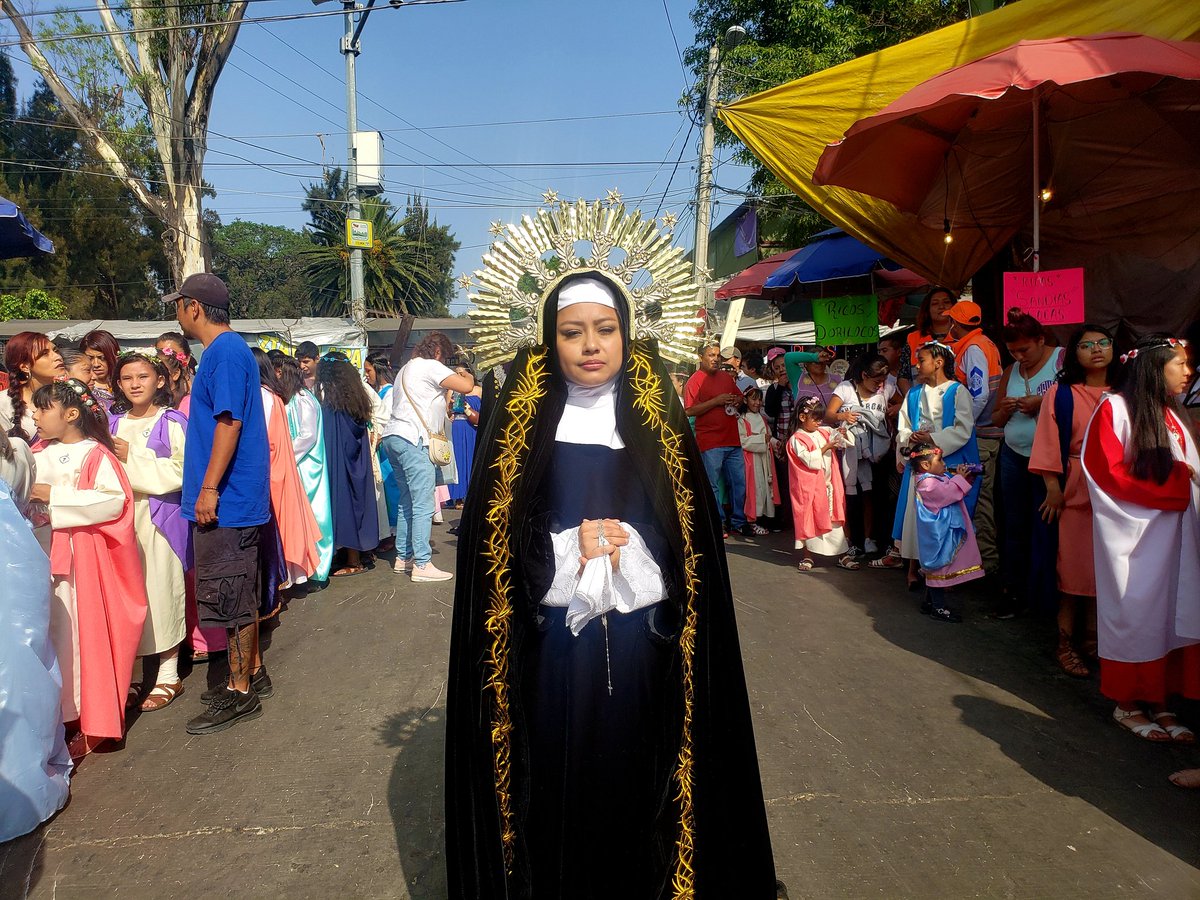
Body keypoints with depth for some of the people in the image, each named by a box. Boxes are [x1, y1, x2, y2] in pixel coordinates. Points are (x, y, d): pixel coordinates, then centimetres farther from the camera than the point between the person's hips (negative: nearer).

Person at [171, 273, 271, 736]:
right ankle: (240, 679, 27)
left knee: (232, 599, -2)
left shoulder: (224, 352, -15)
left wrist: (209, 488, -22)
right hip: (232, 502, 10)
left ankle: (240, 694, 7)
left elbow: (229, 422, -22)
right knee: (235, 598, 16)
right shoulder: (227, 350, 16)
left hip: (227, 503, -10)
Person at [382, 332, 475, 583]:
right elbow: (466, 387, -12)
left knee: (407, 502, 15)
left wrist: (444, 404, 30)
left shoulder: (406, 369, 25)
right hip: (412, 440, -10)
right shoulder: (431, 366, -4)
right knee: (423, 505, -8)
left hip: (393, 437, 10)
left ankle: (403, 557, 19)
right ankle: (422, 564, -9)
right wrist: (467, 376, 8)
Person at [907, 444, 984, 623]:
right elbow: (949, 494, -25)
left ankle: (930, 602, 25)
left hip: (942, 532, 11)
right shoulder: (928, 483, -19)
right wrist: (960, 478, -14)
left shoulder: (935, 479, 14)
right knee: (939, 565, -5)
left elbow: (953, 492, 20)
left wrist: (964, 479, 6)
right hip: (938, 535, -11)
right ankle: (939, 607, 1)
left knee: (935, 566, 16)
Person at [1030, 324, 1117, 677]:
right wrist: (1054, 487, -9)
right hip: (1077, 491, -3)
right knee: (1074, 569, 0)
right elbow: (1050, 444, -4)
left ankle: (1092, 639, 19)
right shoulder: (1061, 394, -1)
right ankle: (1065, 644, 9)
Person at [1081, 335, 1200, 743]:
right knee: (1134, 614, 1)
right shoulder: (1113, 408, -7)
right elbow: (1109, 473, -13)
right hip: (1131, 532, -6)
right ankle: (1128, 704, 15)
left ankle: (1160, 702, 17)